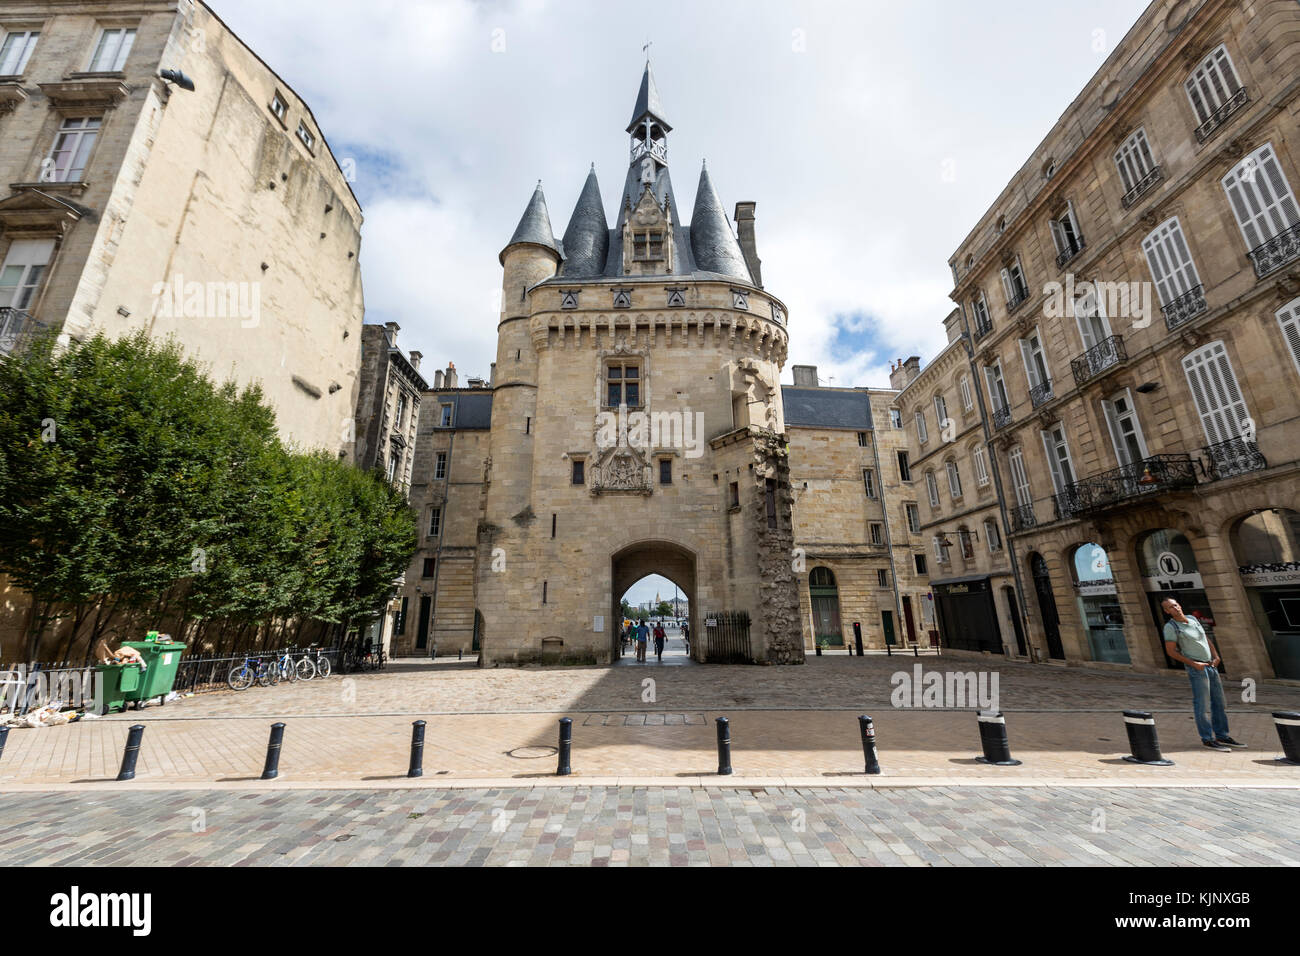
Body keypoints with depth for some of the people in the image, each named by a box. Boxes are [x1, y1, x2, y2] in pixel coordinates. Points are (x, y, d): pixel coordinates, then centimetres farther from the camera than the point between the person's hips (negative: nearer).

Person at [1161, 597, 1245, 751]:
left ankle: (1222, 736, 24)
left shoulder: (1193, 618, 7)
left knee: (1218, 702, 13)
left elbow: (1207, 639, 17)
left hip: (1211, 666, 7)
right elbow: (1171, 651, -13)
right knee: (1202, 704, -3)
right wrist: (1193, 664, -16)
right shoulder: (1170, 626, -14)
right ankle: (1207, 739, 5)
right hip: (1196, 668, -7)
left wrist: (1216, 656, 4)